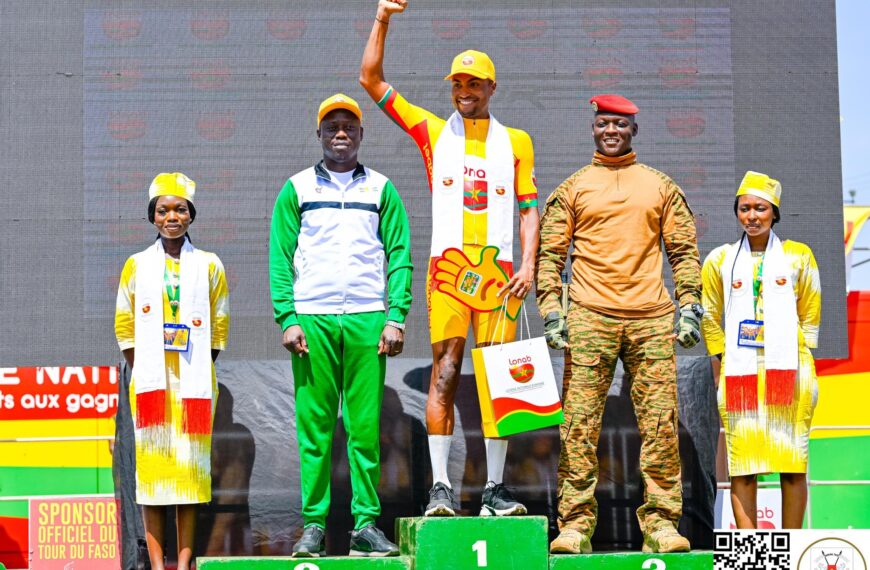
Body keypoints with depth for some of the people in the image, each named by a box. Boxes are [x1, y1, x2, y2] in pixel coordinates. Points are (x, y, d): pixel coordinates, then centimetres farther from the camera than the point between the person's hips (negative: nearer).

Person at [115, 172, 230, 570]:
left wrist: (200, 373, 0)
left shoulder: (209, 266, 7)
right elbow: (124, 325, 8)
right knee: (151, 466, -3)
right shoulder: (137, 265, 8)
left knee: (189, 466, -2)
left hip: (193, 383, 0)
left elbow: (219, 327, 8)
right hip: (150, 382, 0)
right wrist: (141, 372, 0)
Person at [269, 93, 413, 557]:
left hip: (367, 320, 0)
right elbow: (280, 258, 7)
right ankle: (313, 525, 0)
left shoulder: (381, 189, 13)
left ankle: (365, 524, 0)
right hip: (311, 319, 0)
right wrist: (287, 319, -4)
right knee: (314, 425, -2)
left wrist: (396, 318, -3)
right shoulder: (296, 189, 12)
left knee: (365, 426, -2)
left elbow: (399, 256, 8)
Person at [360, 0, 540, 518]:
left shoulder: (516, 142, 13)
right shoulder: (433, 132, 11)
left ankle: (495, 488, 4)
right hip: (448, 266, -1)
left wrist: (529, 265, -2)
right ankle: (440, 487, -8)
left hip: (499, 270, 1)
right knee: (445, 373, -7)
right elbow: (372, 80, 9)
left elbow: (530, 208, 11)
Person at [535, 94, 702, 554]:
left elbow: (684, 251, 14)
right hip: (590, 318, -1)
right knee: (578, 425, -6)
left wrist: (689, 307, 3)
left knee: (661, 424, -2)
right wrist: (551, 312, -3)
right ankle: (575, 525, -3)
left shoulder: (661, 186, 16)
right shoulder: (572, 189, 12)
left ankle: (660, 523, 4)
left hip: (651, 318, 1)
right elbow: (549, 254, 8)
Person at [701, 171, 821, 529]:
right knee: (742, 464, -6)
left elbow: (810, 315, 12)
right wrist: (723, 368, 5)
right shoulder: (720, 260, 10)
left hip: (789, 369, 0)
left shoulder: (799, 257, 10)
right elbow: (711, 319, 13)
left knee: (793, 462, -2)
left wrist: (800, 360, 3)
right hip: (739, 373, 0)